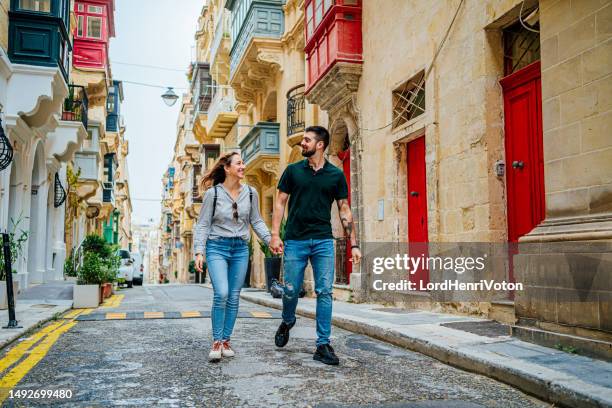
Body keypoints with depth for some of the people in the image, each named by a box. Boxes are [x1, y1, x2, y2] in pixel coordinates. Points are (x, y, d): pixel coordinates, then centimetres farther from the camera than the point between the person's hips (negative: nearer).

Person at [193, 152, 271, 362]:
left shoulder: (251, 193, 3)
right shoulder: (213, 193, -6)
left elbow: (256, 221, 11)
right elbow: (203, 225, -3)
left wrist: (270, 240, 0)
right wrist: (199, 251, -11)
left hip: (240, 248, 4)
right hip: (217, 246, -4)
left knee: (234, 297, 5)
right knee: (221, 294, -16)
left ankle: (226, 341, 18)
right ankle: (216, 342, -2)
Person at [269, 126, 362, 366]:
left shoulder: (336, 175, 6)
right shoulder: (293, 171, 6)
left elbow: (344, 211, 8)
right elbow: (280, 203, 7)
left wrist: (354, 244, 2)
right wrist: (275, 234, -4)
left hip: (323, 240, 0)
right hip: (295, 240, 0)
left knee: (325, 292, -3)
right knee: (291, 290, 6)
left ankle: (323, 345, 5)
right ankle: (287, 322, 37)